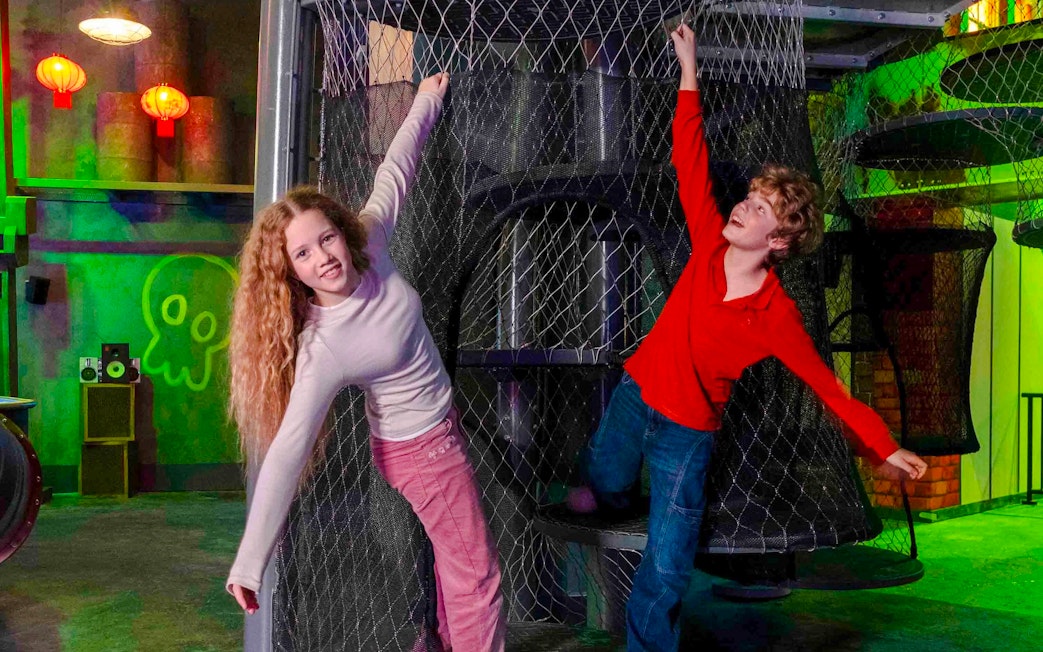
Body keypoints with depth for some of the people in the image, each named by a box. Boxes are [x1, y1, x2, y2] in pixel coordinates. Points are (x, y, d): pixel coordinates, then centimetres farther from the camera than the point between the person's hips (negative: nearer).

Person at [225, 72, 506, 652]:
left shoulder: (370, 245, -14)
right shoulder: (322, 350, -31)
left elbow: (393, 175, 3)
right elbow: (286, 454, -34)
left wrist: (427, 102, 13)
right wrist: (249, 565, -34)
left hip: (442, 426, 8)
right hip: (423, 449, -8)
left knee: (454, 555, 21)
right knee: (477, 578, 1)